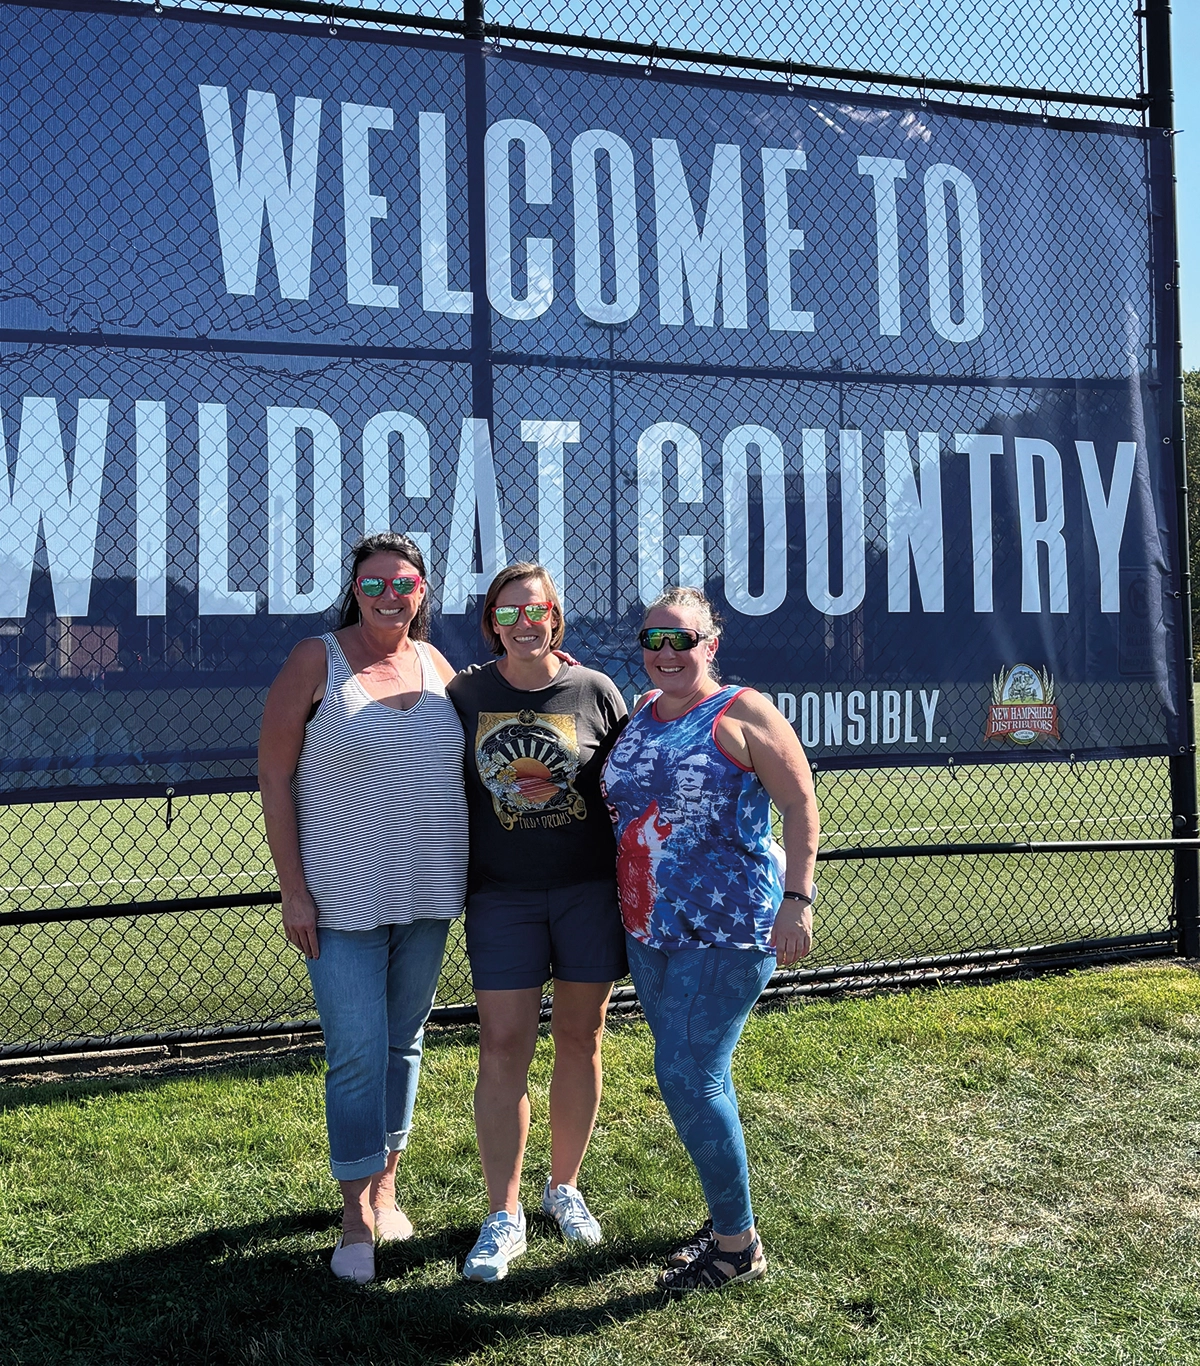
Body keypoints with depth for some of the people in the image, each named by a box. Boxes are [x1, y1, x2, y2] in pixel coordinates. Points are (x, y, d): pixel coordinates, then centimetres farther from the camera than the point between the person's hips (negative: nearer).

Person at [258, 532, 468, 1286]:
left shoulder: (435, 664, 6)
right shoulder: (316, 661, -7)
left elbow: (473, 755, 19)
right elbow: (275, 777, -7)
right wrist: (294, 890, -11)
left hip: (427, 895, 5)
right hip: (344, 899, -4)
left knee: (404, 1041, 15)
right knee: (358, 1053, -3)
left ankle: (385, 1187, 32)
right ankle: (357, 1217, 12)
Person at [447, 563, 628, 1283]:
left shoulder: (595, 691, -1)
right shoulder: (467, 694, -1)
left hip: (590, 890, 1)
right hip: (501, 895, 0)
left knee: (581, 1039, 9)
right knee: (503, 1048, -2)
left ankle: (566, 1187, 29)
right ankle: (503, 1217, 12)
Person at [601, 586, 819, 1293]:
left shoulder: (741, 712, -9)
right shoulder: (641, 713, 11)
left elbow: (801, 805, -9)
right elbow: (621, 804, 25)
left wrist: (797, 899, -16)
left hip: (729, 929, -7)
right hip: (651, 929, 7)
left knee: (688, 1076, -8)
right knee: (697, 1075, 15)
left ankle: (738, 1244, 8)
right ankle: (728, 1214, 32)